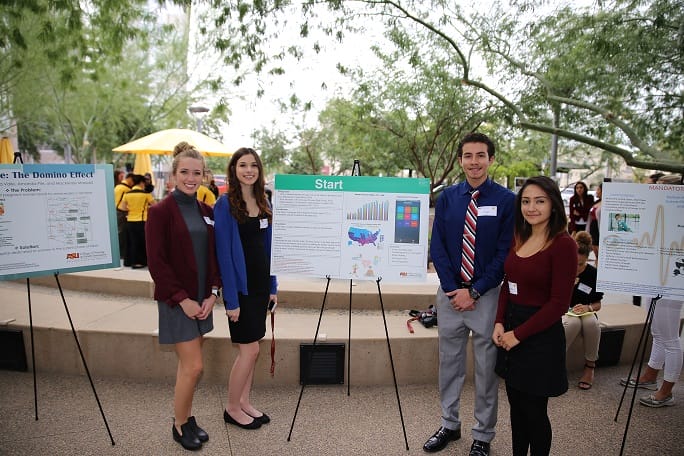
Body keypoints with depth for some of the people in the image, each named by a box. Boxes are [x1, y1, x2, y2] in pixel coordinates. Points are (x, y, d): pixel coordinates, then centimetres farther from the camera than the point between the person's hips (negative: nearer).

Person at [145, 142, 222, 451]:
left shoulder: (206, 212, 6)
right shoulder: (160, 211, -10)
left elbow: (214, 256, 9)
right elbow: (156, 262, -13)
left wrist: (212, 293, -2)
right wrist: (182, 299, -15)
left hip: (202, 298, 5)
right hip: (176, 301, -5)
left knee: (188, 364, 15)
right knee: (193, 366, -2)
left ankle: (187, 418, 32)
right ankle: (179, 425, 20)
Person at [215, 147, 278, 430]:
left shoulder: (263, 203, 8)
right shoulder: (225, 204, -12)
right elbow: (224, 253, -15)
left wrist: (273, 286, 9)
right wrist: (231, 299, -17)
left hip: (260, 285, 6)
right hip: (240, 286, -6)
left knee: (250, 348, 14)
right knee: (249, 349, -1)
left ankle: (244, 402, 29)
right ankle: (232, 409, 19)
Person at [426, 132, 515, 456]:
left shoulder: (506, 200, -6)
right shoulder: (447, 198, 2)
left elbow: (506, 253, -8)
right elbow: (437, 247, 1)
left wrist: (475, 292, -12)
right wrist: (452, 289, -9)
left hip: (488, 294, -2)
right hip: (449, 292, 3)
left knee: (486, 368, 9)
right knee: (449, 363, 14)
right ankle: (449, 425, 33)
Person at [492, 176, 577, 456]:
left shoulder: (563, 244, -14)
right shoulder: (519, 238, 6)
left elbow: (559, 304, -16)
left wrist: (518, 334, -13)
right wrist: (499, 323, -3)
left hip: (540, 336, -6)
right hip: (510, 330, 6)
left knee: (534, 411, 9)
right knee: (516, 405, 17)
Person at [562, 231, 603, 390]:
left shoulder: (593, 273, -3)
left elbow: (597, 304, 5)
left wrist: (588, 307, -18)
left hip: (584, 313, 2)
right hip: (563, 312, -2)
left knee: (591, 322, -35)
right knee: (573, 322, -38)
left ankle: (590, 366, -15)